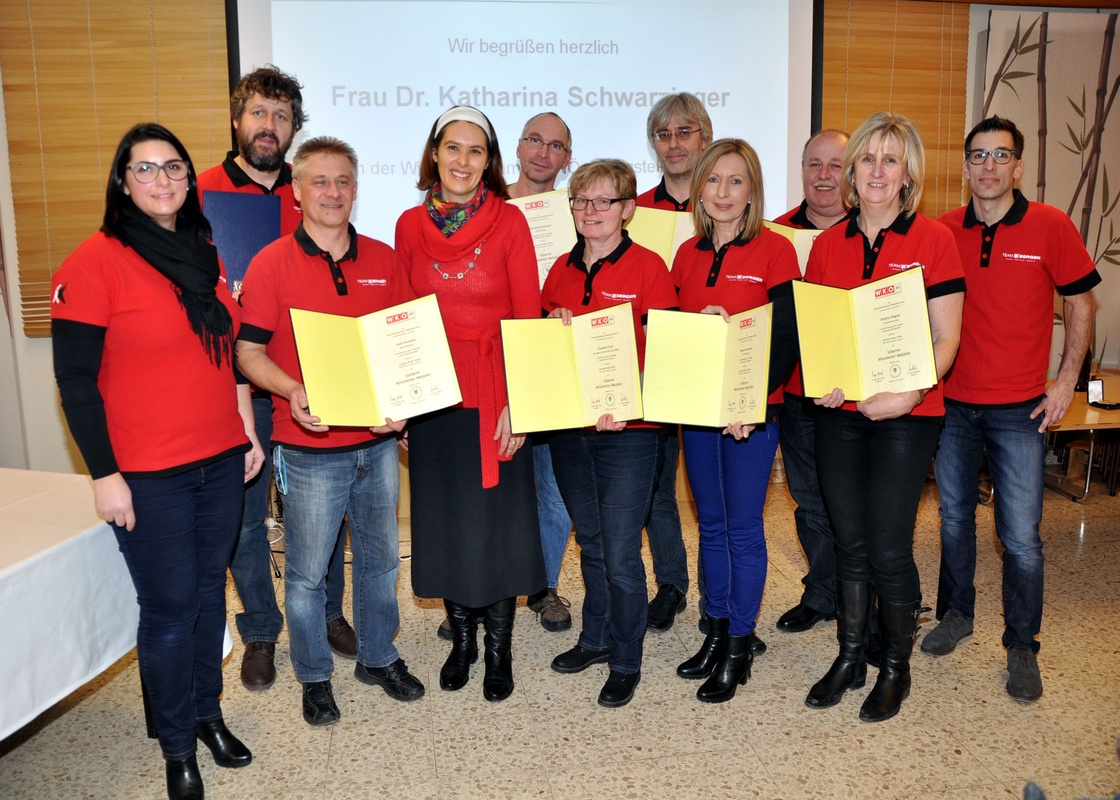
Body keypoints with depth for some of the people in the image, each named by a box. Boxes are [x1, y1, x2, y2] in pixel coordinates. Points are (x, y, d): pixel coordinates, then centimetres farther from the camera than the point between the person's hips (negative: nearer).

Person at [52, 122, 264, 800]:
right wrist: (105, 474, -12)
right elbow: (75, 379, -10)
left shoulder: (207, 255, 8)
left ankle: (209, 712, 36)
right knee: (170, 608, 4)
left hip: (221, 462, 5)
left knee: (210, 592, 16)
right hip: (148, 476, -5)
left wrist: (250, 435, 12)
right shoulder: (95, 262, -10)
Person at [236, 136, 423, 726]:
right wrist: (292, 391, -25)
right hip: (309, 449, -4)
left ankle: (377, 657, 38)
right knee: (307, 572, 9)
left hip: (378, 442, 4)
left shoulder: (383, 259, 5)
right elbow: (248, 352, -7)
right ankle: (314, 677, 29)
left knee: (380, 558, 18)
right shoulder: (271, 264, -6)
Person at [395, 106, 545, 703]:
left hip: (496, 395, -2)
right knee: (443, 519, 11)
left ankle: (499, 647, 23)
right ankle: (461, 636, 31)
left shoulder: (509, 220, -4)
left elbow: (528, 318, -5)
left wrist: (517, 401, -11)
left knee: (498, 519, 4)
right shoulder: (410, 226, 4)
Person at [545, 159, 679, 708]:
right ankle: (596, 638, 36)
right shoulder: (561, 270, 9)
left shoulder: (649, 269, -6)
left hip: (628, 431, -5)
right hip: (568, 427, 5)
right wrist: (554, 329, -6)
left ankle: (626, 662, 18)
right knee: (591, 544, 18)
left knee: (621, 554, 0)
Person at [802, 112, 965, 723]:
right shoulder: (828, 244, 8)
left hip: (904, 417, -3)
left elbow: (945, 340, -5)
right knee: (850, 541, 12)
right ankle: (849, 657, 28)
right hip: (837, 412, 4)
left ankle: (895, 667, 22)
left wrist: (908, 394, -20)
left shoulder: (933, 240, -3)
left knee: (890, 547, 1)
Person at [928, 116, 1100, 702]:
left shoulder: (1050, 227, -5)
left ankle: (1021, 648, 18)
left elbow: (1080, 303, 2)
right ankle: (956, 615, 34)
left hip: (1019, 409, -2)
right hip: (952, 402, 3)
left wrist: (1065, 383, -3)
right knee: (954, 517, 15)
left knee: (1020, 536, 0)